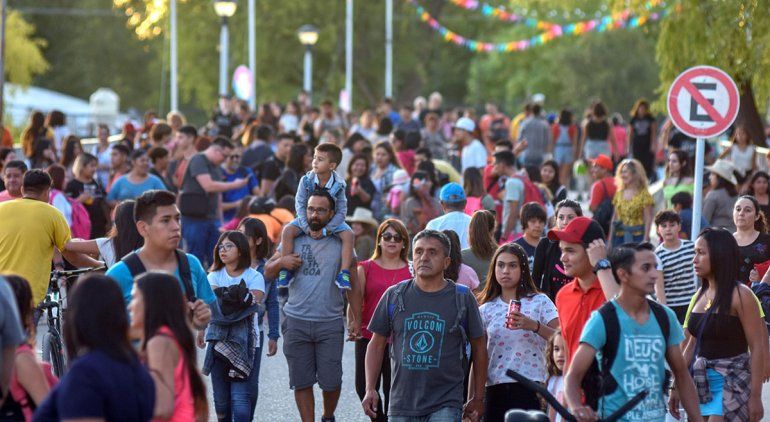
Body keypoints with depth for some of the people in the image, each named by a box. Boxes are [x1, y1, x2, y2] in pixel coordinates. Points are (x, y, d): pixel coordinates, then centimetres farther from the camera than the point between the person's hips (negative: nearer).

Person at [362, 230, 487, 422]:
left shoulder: (463, 298, 1)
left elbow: (478, 348, 8)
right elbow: (377, 344, 11)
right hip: (401, 405, 3)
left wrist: (477, 398, 9)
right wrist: (370, 389, 1)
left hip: (445, 405, -3)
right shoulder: (394, 296, 6)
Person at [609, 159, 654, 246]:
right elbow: (614, 217, 14)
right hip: (619, 237, 5)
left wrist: (645, 240, -14)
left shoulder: (643, 194, -4)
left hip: (637, 237, -5)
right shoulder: (619, 193, 11)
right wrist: (610, 239, 11)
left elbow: (648, 219, -7)